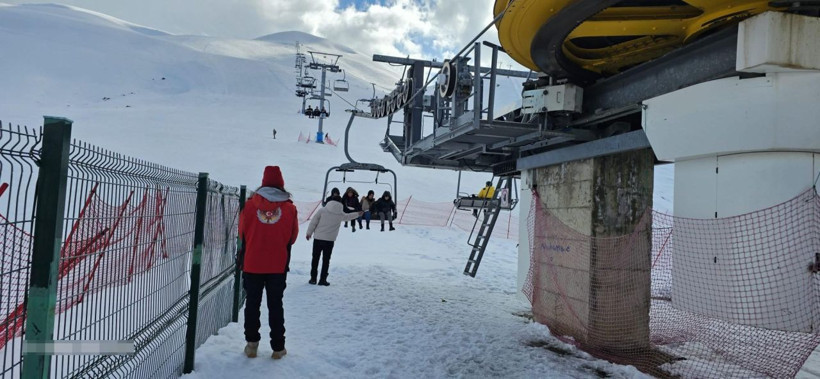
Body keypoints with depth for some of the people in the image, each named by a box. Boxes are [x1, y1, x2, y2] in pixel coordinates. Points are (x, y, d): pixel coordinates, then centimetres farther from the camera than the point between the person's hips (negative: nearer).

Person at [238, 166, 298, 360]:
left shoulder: (251, 204, -6)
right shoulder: (289, 208, -6)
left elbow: (242, 232, 5)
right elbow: (292, 237, 4)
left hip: (252, 263, 0)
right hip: (278, 265, 0)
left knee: (252, 303, 13)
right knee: (275, 305, 10)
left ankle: (252, 343, 15)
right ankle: (278, 347, 14)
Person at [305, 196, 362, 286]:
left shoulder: (322, 210, -6)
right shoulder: (340, 214, 2)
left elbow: (313, 222, -4)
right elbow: (348, 217, 24)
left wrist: (309, 233, 8)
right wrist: (358, 214, 44)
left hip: (318, 238, 0)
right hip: (330, 240, 0)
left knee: (315, 258, 11)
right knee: (326, 260, 9)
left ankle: (313, 278, 14)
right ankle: (323, 279, 9)